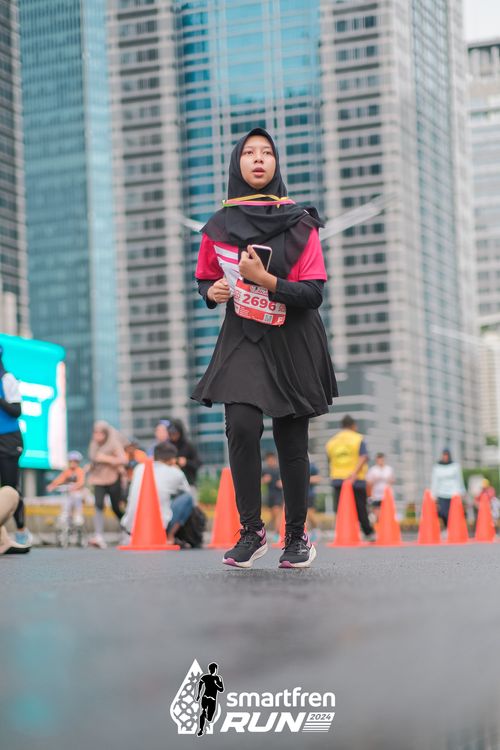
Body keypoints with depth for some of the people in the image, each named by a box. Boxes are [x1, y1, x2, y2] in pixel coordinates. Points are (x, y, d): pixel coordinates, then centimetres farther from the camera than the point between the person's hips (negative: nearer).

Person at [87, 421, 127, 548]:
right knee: (99, 506, -16)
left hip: (113, 479, -4)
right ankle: (99, 537, -27)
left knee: (116, 508, 6)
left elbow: (123, 460, -21)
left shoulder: (114, 443, -8)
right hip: (98, 480, 4)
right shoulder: (94, 445, 9)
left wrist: (107, 459, -27)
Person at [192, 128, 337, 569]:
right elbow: (205, 281, 17)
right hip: (242, 339, 1)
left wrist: (265, 280, -22)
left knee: (291, 441, 1)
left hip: (293, 343, -1)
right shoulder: (218, 227, 4)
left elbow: (313, 294, -8)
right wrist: (212, 293, -6)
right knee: (241, 428, -18)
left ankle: (297, 537, 16)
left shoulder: (300, 225, -3)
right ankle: (252, 531, -4)